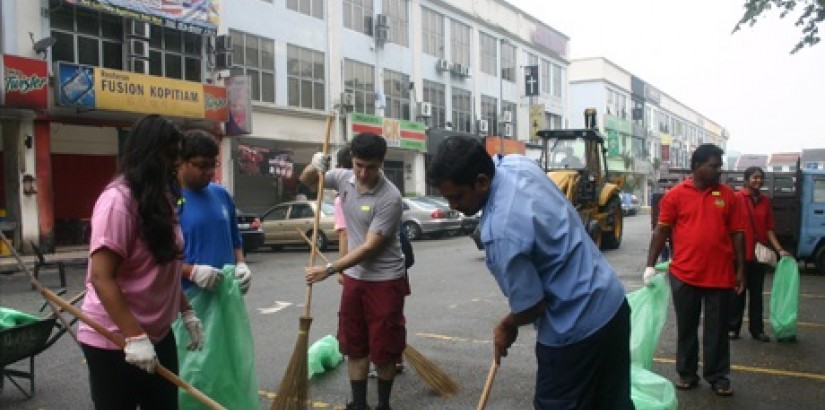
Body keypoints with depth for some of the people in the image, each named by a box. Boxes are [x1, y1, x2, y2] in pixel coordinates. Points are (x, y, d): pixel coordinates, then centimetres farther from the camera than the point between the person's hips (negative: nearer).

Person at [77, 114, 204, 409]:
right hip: (115, 342, -8)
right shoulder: (118, 199, -18)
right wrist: (134, 337, -26)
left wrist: (186, 312, 14)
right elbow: (101, 278, -23)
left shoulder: (159, 198, 9)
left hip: (158, 335, 8)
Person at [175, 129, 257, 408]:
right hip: (188, 301, -6)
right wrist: (192, 271, -22)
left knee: (236, 365, 16)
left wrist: (241, 265, 0)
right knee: (193, 371, 2)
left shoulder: (221, 194, 9)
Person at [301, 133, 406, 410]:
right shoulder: (344, 178, -3)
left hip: (385, 280, -6)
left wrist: (328, 270, -24)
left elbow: (370, 247, -23)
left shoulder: (390, 198, -22)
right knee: (354, 345, 13)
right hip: (354, 277, 6)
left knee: (385, 348, 5)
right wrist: (314, 166, -9)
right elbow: (306, 181, 15)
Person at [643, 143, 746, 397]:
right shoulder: (675, 195, -2)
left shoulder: (729, 196, 4)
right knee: (686, 327, 11)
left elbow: (737, 234, 7)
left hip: (720, 275, 2)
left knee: (717, 329, 10)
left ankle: (718, 377, 23)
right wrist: (650, 265, -5)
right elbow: (661, 231, -1)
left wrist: (740, 269, 5)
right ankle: (686, 373, 25)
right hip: (684, 274, -1)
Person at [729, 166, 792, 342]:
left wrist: (779, 250, 0)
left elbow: (769, 229, 9)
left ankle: (757, 329, 21)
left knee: (756, 293, 12)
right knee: (738, 292, 5)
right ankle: (733, 328, 16)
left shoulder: (765, 201, 6)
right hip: (740, 254, -4)